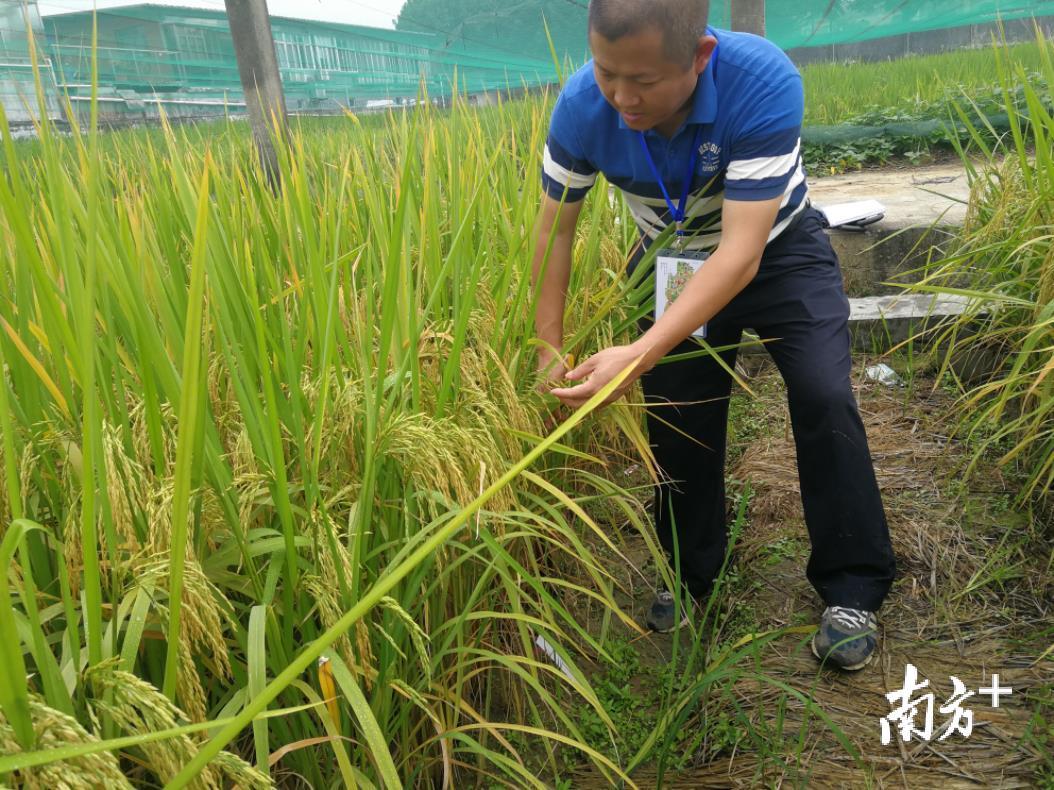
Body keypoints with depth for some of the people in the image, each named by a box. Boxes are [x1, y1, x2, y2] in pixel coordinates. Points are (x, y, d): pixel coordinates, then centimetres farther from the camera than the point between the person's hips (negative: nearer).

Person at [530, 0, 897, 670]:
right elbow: (554, 227, -13)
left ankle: (853, 590, 1)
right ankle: (688, 577, 26)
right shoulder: (583, 106, -27)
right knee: (676, 412, 3)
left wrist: (641, 355, -48)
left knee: (825, 398, -18)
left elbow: (741, 255, -39)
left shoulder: (763, 81, -36)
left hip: (777, 248, -2)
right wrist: (550, 350, -16)